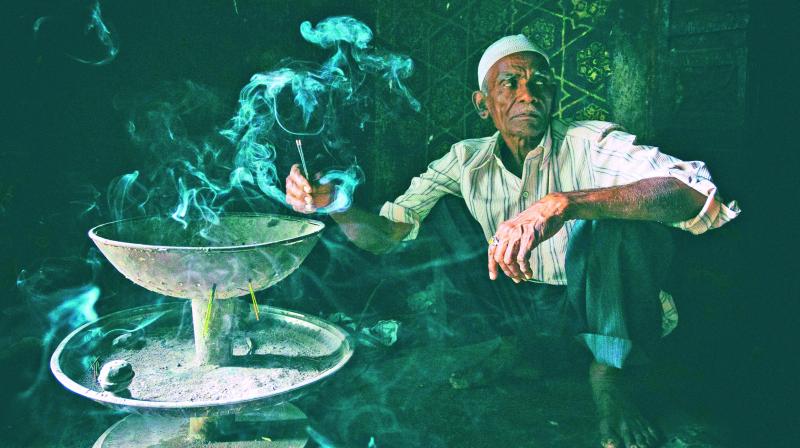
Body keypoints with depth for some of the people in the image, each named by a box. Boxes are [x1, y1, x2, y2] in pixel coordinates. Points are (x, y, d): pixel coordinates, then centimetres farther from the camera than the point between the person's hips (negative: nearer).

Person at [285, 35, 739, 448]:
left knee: (621, 209, -29)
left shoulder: (590, 144, -15)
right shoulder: (468, 162, -3)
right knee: (439, 211, -11)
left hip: (597, 310, -3)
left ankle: (607, 372, -17)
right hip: (519, 309, 3)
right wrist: (332, 203, -27)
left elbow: (694, 193, -33)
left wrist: (564, 203, -47)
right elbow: (386, 234, -5)